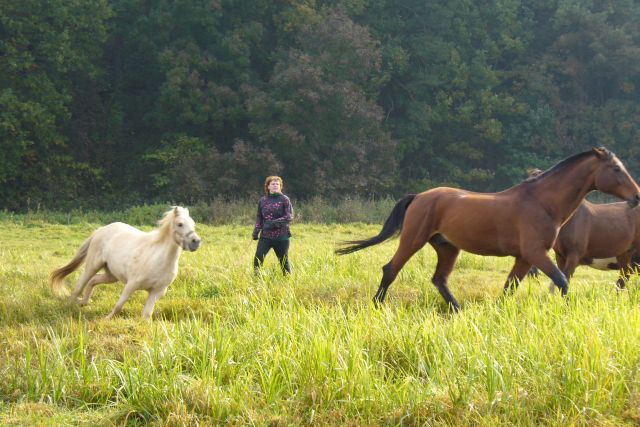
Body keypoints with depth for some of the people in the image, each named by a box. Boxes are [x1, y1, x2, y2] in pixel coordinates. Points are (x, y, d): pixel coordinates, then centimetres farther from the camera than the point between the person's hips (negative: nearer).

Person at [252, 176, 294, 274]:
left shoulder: (284, 200, -1)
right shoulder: (262, 200, 9)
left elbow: (290, 217, -8)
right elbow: (259, 218, 16)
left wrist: (275, 223, -20)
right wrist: (256, 231, 1)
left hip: (281, 236, -2)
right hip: (265, 236, 3)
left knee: (284, 261, 6)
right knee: (257, 259, -11)